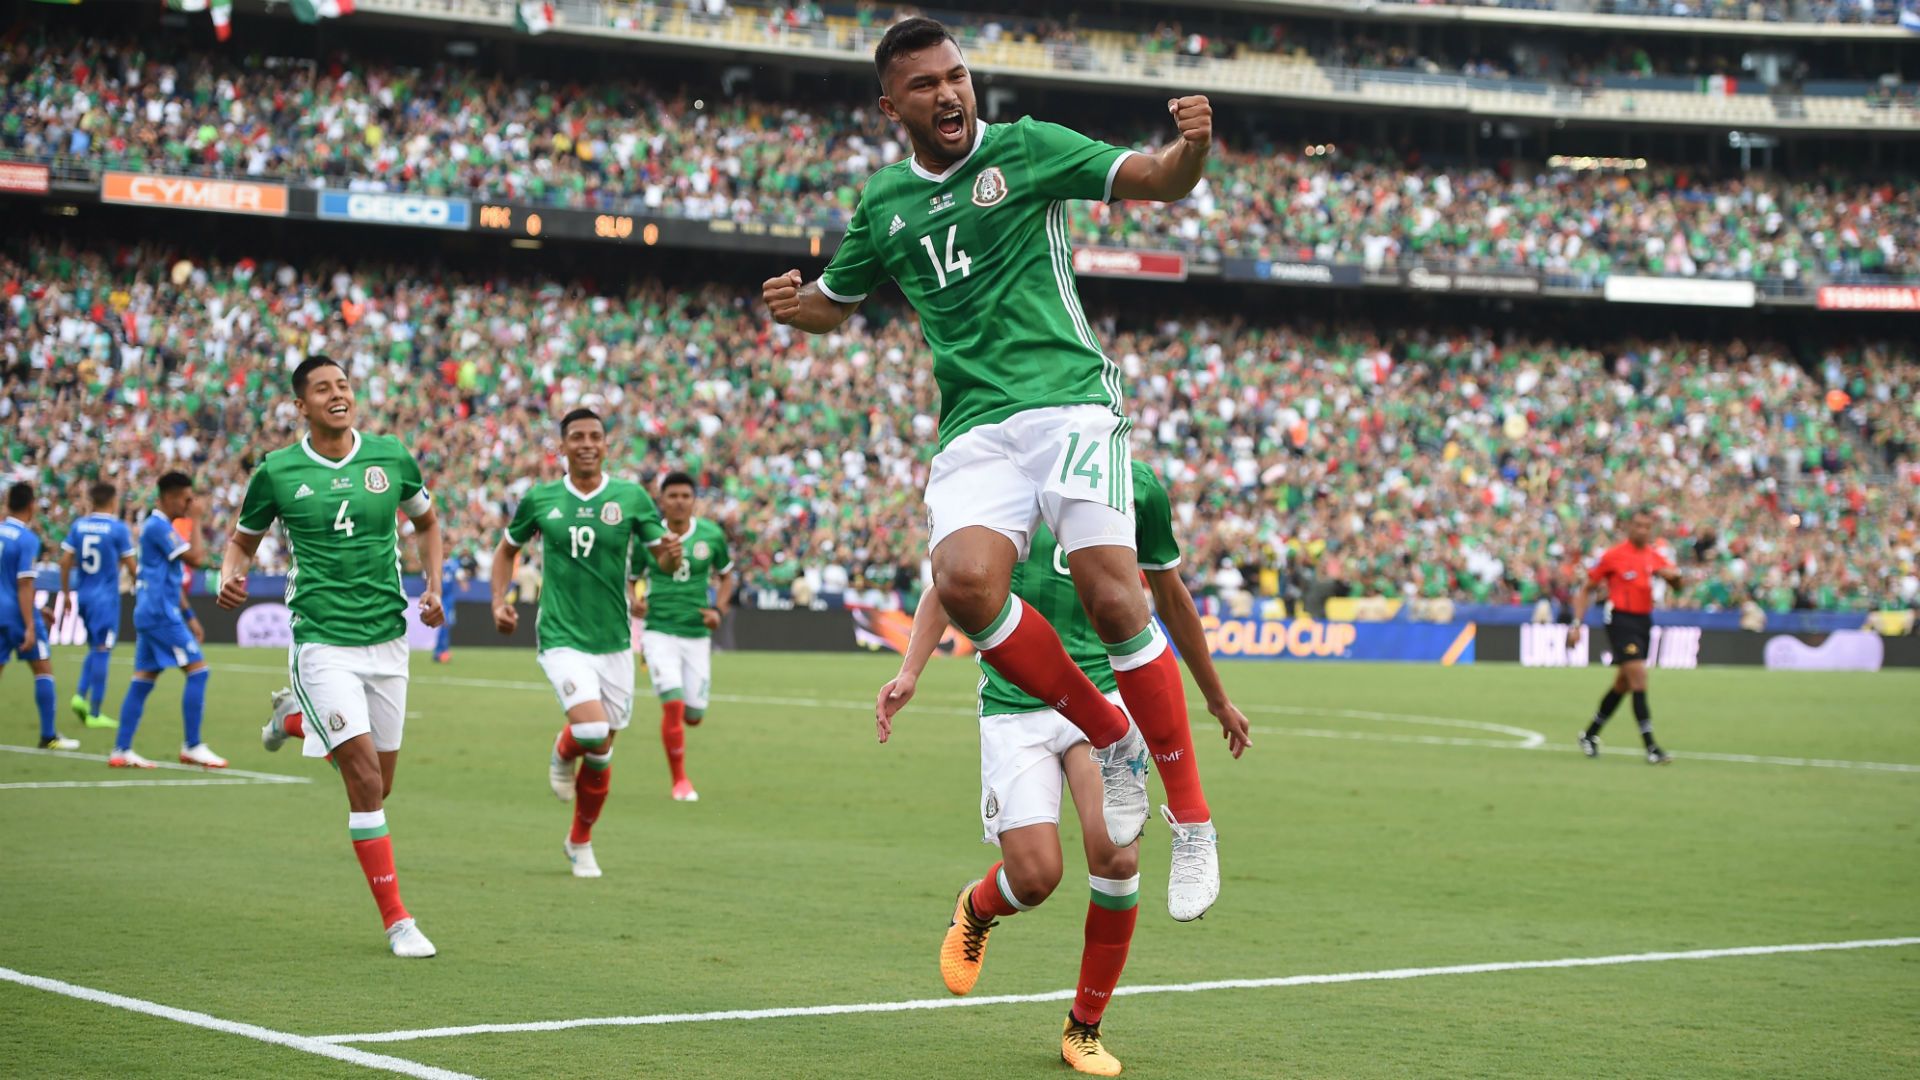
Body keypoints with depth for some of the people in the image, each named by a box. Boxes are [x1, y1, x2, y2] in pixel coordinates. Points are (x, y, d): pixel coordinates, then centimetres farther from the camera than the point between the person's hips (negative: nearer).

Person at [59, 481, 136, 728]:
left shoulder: (78, 526, 5)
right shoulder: (119, 528, -9)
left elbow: (65, 562, 4)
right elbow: (132, 568, -6)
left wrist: (66, 592, 15)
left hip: (83, 596, 5)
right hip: (106, 597, -5)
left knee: (95, 649, 20)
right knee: (102, 651, -1)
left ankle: (81, 696, 4)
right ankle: (94, 713, -1)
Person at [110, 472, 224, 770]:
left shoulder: (157, 526, 20)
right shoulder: (158, 526, -13)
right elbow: (196, 558, -19)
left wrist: (188, 616, 24)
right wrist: (195, 521, -9)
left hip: (150, 613, 10)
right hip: (160, 612, -10)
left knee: (143, 679, 8)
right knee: (198, 670, -9)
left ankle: (121, 751, 7)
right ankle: (192, 747, -7)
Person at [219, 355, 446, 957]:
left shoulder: (391, 456, 2)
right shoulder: (277, 472, -4)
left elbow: (426, 522, 19)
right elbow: (242, 540, 11)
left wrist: (433, 585, 4)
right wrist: (230, 575, -12)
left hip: (386, 638, 4)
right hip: (321, 640, -4)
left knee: (377, 787, 13)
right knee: (366, 778, -15)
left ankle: (294, 718, 41)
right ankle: (396, 919, -6)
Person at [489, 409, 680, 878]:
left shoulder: (631, 497, -1)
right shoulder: (539, 499, 0)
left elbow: (662, 555, 1)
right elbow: (507, 548, 15)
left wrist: (672, 553, -23)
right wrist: (499, 601, 1)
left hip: (614, 642, 2)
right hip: (562, 639, -2)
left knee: (601, 755, 8)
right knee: (593, 732, -24)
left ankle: (580, 842, 30)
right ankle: (563, 752, 12)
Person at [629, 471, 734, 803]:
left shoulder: (711, 535, 0)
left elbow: (725, 576, 15)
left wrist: (718, 609, -2)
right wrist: (632, 602, -15)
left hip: (697, 635, 2)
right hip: (659, 631, -2)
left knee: (694, 716, 4)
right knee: (673, 705, -18)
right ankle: (680, 781, -3)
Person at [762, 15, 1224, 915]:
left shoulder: (1026, 149, 4)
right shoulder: (882, 205, 16)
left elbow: (1157, 181, -1)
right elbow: (834, 302, 30)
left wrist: (1192, 146, -24)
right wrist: (789, 304, 7)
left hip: (1069, 399, -3)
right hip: (974, 428, 3)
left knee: (1111, 595, -19)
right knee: (964, 580, -24)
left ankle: (1192, 817, -7)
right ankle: (1109, 740, -2)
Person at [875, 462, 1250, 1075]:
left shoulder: (1138, 486, 5)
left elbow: (1170, 596, 19)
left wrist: (1217, 700, 29)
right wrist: (910, 671, -9)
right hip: (1015, 705, -1)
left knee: (1116, 857, -16)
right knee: (1035, 875, -12)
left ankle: (1084, 1028, 5)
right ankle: (977, 909, 28)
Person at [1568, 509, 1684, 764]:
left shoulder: (1656, 556, 8)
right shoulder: (1613, 555, -6)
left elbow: (1676, 584, 6)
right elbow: (1585, 589, 0)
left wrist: (1673, 575, -18)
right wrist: (1576, 624, -7)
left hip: (1644, 622, 6)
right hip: (1621, 620, -6)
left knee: (1623, 684, 14)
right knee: (1639, 677, -17)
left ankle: (1590, 734, 31)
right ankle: (1651, 748, -19)